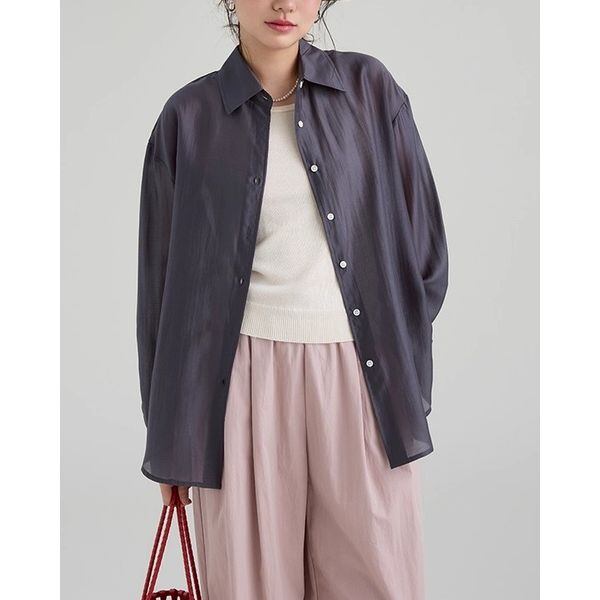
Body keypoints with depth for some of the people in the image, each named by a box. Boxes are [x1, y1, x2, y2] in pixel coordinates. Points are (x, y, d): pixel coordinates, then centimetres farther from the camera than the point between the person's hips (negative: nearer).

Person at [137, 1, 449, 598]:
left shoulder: (369, 89, 4)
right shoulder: (190, 116, 2)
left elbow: (422, 241, 8)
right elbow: (162, 278, 5)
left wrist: (407, 373, 4)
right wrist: (168, 438, 6)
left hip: (361, 372, 1)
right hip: (244, 376, 0)